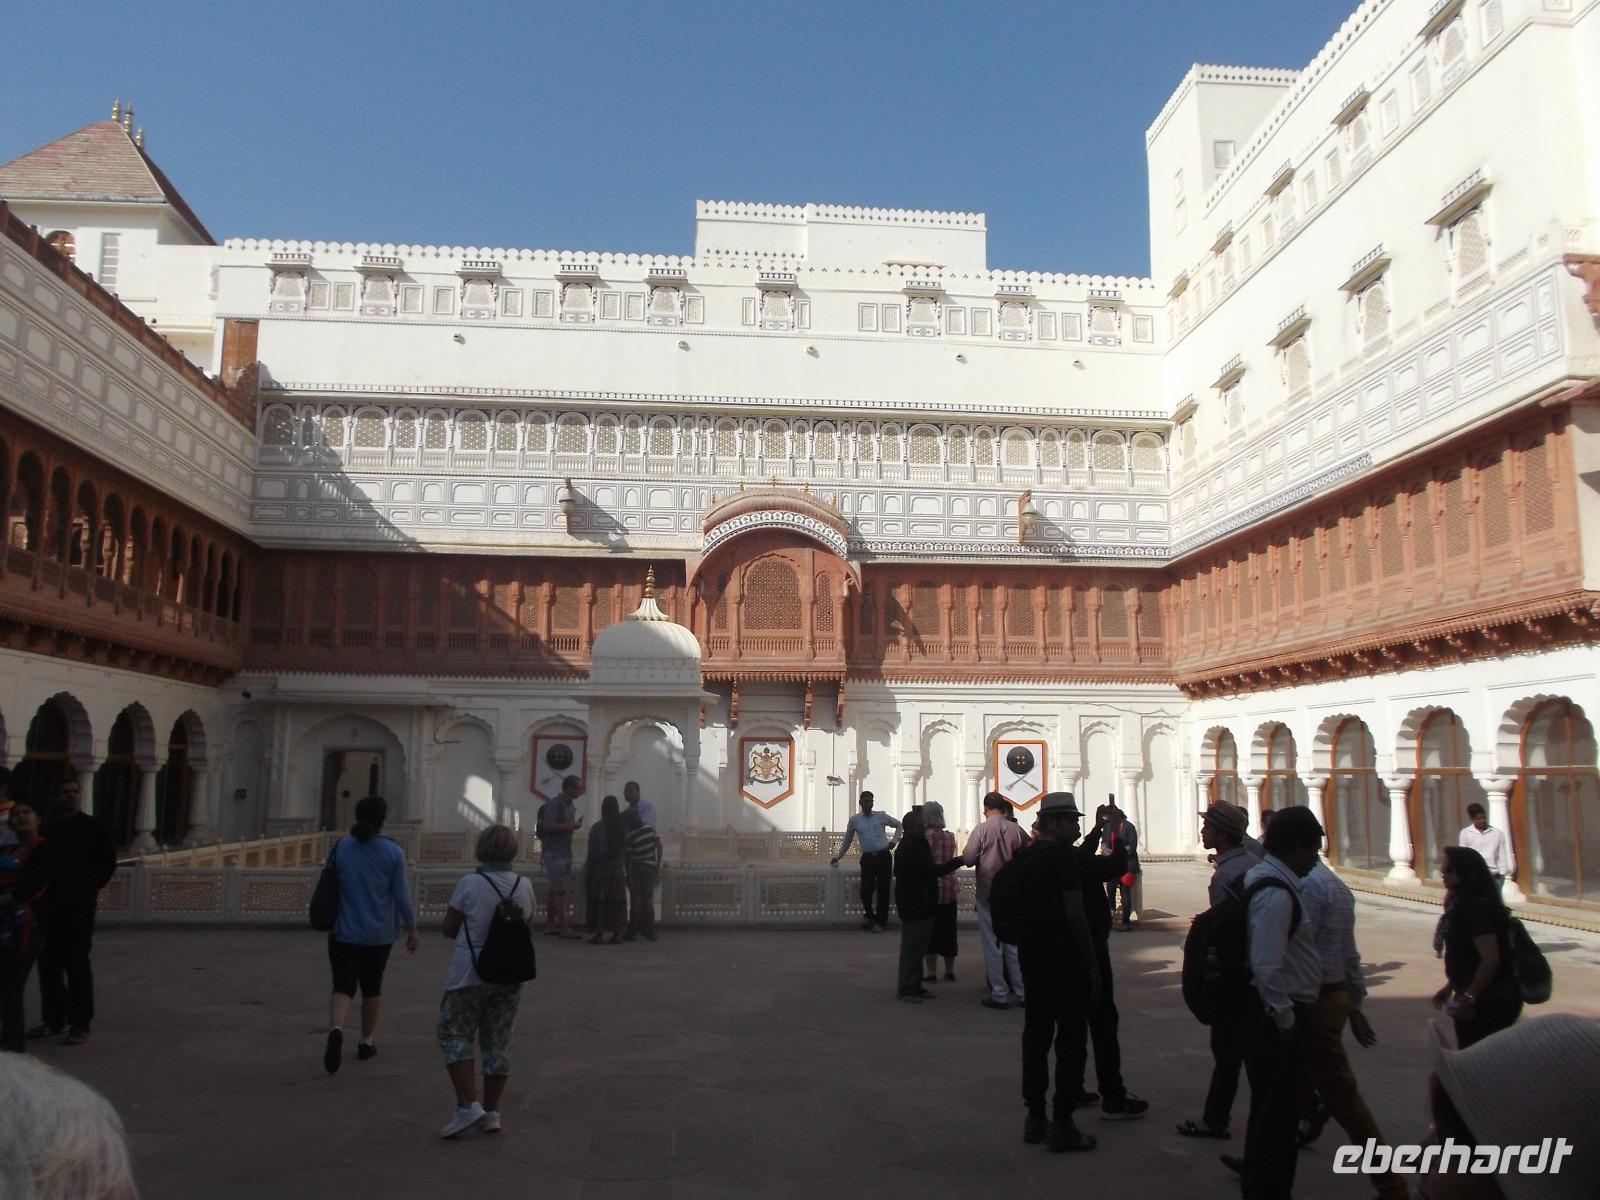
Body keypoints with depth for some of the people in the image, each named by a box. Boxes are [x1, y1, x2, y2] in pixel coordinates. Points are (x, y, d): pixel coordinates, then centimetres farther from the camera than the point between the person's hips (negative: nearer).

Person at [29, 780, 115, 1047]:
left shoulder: (91, 827, -4)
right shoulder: (46, 829, 8)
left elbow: (108, 862, 2)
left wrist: (91, 888, 3)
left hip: (79, 907, -5)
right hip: (49, 907, 5)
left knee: (77, 965, -5)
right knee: (48, 964, 11)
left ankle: (80, 1025, 0)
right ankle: (53, 1019, 24)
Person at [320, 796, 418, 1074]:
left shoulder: (339, 848, -5)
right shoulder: (393, 853, -10)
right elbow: (402, 896, -9)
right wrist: (412, 928, 4)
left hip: (344, 933, 0)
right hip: (379, 934, 0)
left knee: (343, 988, 3)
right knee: (372, 986, 18)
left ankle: (336, 1029, -24)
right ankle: (366, 1042, 27)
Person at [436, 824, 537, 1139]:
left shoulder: (470, 884, -14)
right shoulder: (524, 886, -2)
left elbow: (448, 929, -6)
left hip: (471, 974, -4)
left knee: (454, 1034, 9)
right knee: (498, 1041, 12)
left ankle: (468, 1105, -2)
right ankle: (492, 1113, 17)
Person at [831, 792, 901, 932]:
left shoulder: (881, 816, 6)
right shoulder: (854, 820, 7)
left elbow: (899, 825, 19)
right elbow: (847, 841, 16)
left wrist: (894, 840, 7)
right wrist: (838, 857, 17)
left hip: (883, 856, 0)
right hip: (867, 858, 0)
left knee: (883, 889, 0)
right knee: (866, 889, -8)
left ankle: (880, 921, 14)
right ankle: (869, 915, 21)